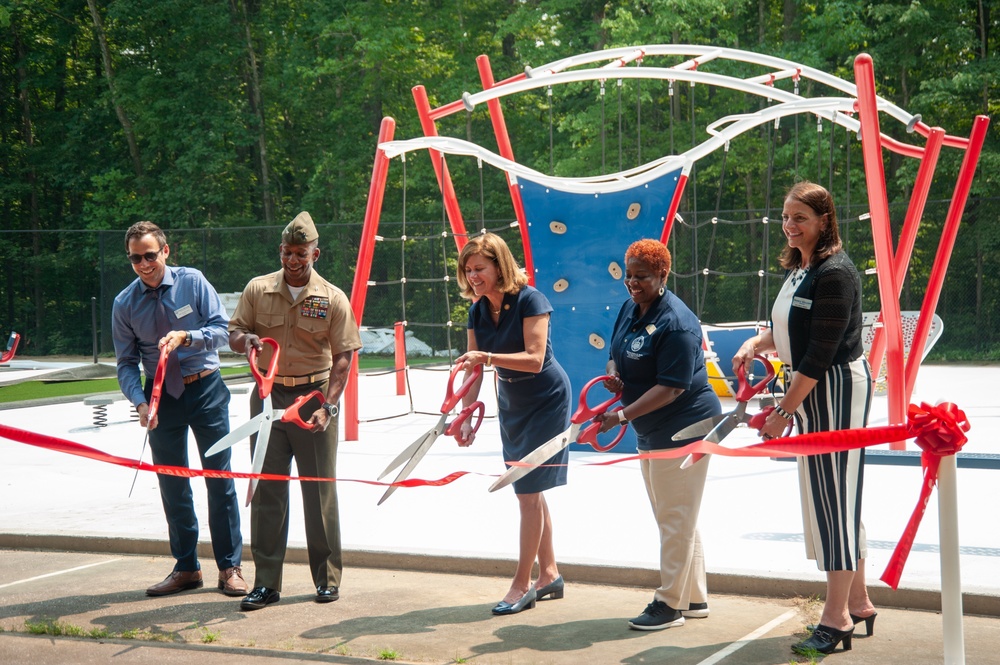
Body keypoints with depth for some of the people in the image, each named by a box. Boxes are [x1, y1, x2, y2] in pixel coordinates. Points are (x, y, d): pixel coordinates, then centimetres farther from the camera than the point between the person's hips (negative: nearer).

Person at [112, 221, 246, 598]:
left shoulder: (192, 282, -7)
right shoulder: (125, 304, -3)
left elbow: (221, 330, -9)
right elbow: (127, 364, -2)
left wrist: (186, 336, -27)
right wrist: (140, 402, -18)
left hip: (205, 389, -2)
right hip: (162, 396, 2)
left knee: (219, 479, 0)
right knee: (172, 486, 8)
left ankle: (230, 568, 9)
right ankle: (186, 569, 20)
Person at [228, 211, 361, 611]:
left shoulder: (332, 299, -1)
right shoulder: (257, 290, 4)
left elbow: (343, 357, -3)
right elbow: (234, 333, 9)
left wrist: (327, 406, -13)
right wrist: (245, 340, -17)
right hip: (268, 397, 2)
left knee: (320, 491, 4)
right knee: (266, 490, 2)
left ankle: (327, 577, 16)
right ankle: (266, 582, 6)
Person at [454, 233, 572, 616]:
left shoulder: (529, 300, -22)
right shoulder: (478, 311, -3)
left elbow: (535, 360, -29)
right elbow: (473, 369, -2)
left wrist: (488, 358, -41)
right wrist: (466, 418, -12)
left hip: (546, 402, -7)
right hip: (511, 404, 7)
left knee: (528, 491, -9)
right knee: (529, 491, 12)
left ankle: (522, 585, -2)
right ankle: (550, 575, 24)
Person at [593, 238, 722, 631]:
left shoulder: (676, 323, -21)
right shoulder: (629, 309, 7)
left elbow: (672, 387, -24)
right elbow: (616, 355, 18)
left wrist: (623, 415, -31)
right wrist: (612, 372, -7)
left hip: (683, 431, -10)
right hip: (651, 433, 10)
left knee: (676, 519, -3)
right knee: (673, 519, 15)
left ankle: (670, 604, 4)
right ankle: (695, 599, 24)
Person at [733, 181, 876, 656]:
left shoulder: (835, 273, -18)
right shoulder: (800, 269, 11)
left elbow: (820, 354, -21)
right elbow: (787, 328, 22)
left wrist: (783, 411, -20)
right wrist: (756, 343, 2)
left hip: (837, 390, -10)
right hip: (809, 389, 10)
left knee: (834, 494, -7)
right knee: (829, 495, 13)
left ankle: (837, 617, -2)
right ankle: (857, 603, 23)